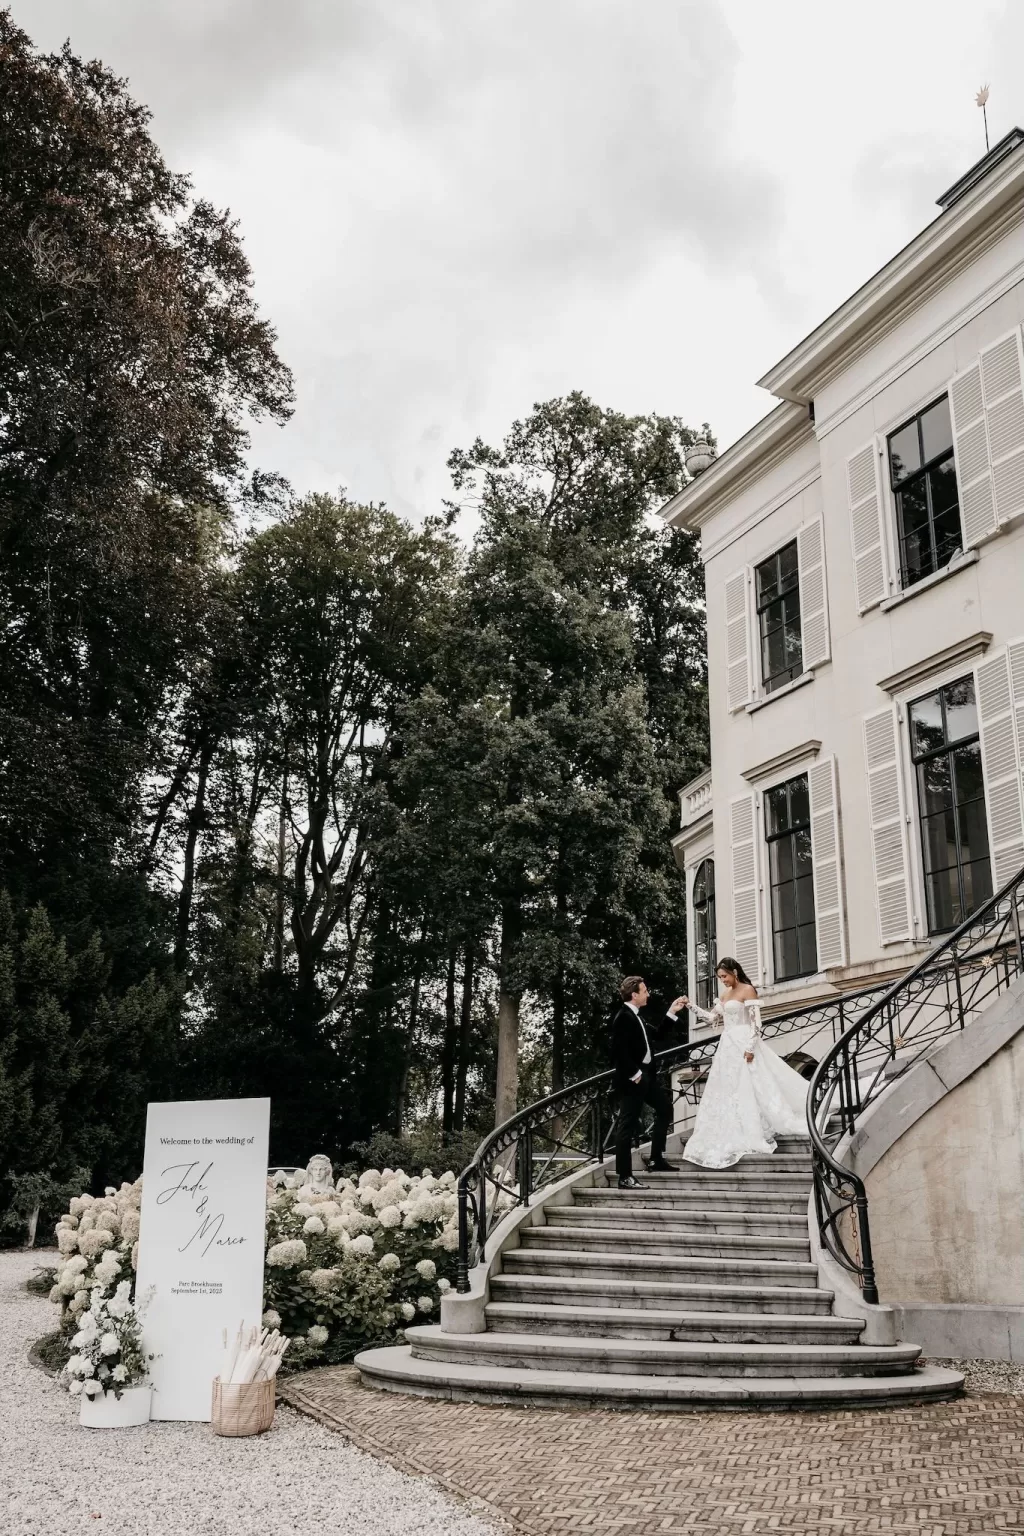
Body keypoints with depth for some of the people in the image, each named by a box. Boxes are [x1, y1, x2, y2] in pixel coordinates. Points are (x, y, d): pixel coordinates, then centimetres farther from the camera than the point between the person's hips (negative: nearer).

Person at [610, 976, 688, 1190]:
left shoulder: (636, 1015, 13)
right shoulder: (623, 1017, -18)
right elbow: (620, 1051, -24)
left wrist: (672, 1013, 20)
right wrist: (634, 1074, -19)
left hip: (646, 1074, 11)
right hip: (632, 1079, -11)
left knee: (665, 1107, 21)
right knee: (628, 1125, -6)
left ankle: (656, 1159, 28)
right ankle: (624, 1177, -1)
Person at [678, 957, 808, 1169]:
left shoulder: (748, 990, -9)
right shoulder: (725, 995, 15)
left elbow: (756, 1022, -15)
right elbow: (711, 1018, 17)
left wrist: (750, 1047, -21)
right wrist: (690, 1005, 7)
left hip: (744, 1044, -8)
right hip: (728, 1047, 9)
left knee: (748, 1090, -6)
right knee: (726, 1092, 8)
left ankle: (752, 1137, 0)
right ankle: (737, 1136, 13)